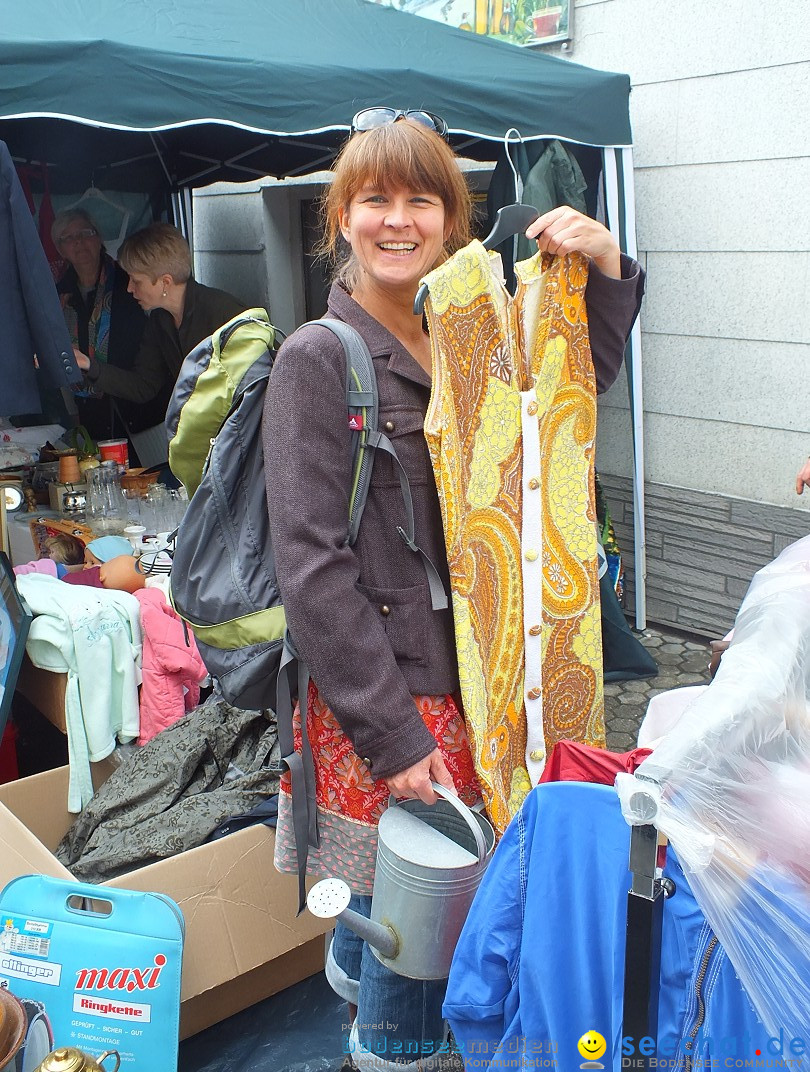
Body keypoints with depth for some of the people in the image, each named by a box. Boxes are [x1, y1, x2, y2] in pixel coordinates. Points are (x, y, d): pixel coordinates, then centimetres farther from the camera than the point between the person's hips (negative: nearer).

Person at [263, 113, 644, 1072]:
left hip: (479, 677, 5)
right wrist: (392, 733, -17)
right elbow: (310, 563, -15)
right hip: (382, 697, -5)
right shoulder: (319, 360, -10)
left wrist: (604, 269, 3)